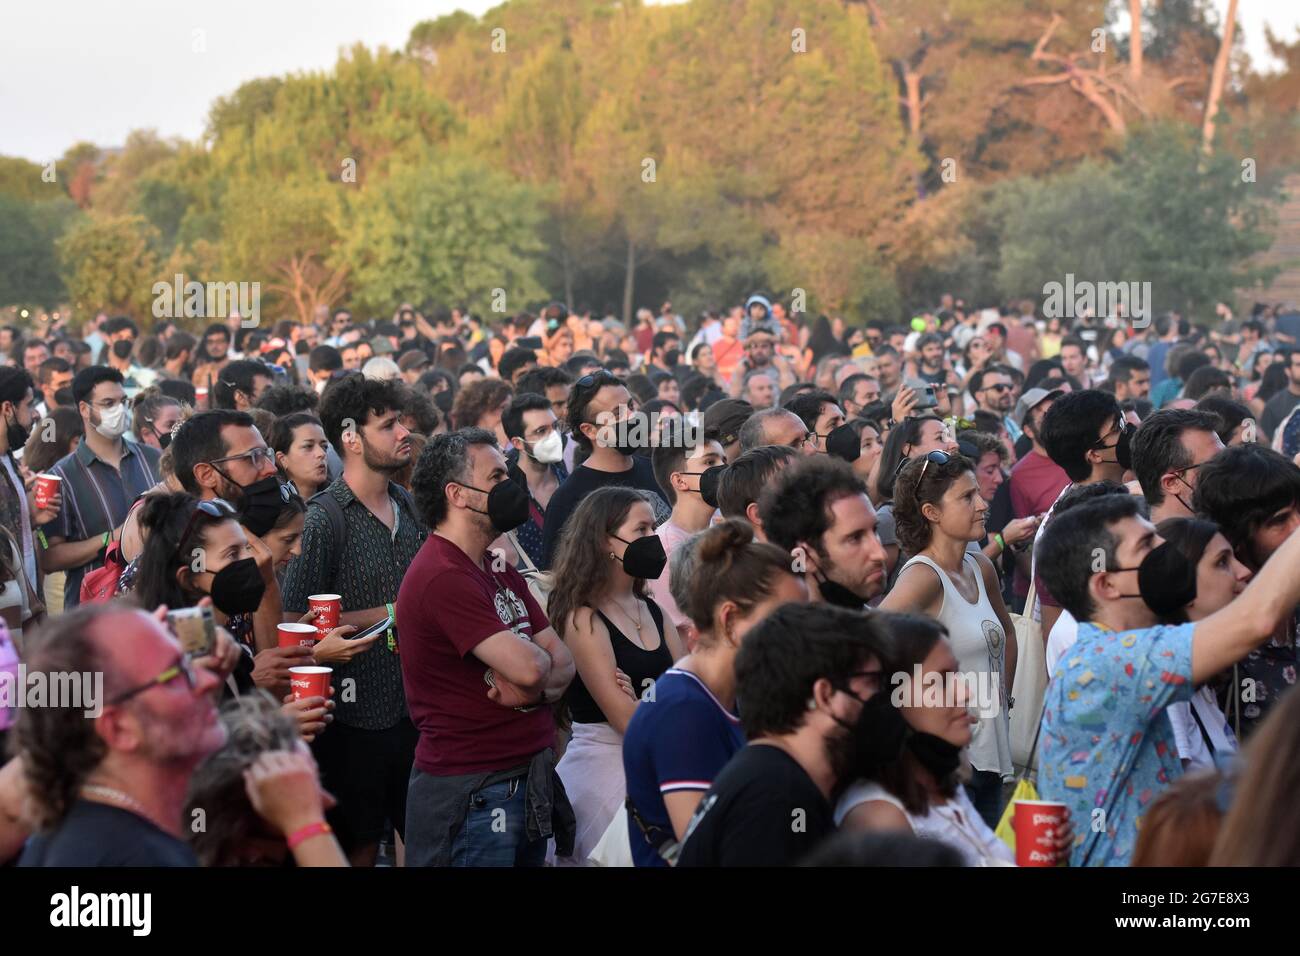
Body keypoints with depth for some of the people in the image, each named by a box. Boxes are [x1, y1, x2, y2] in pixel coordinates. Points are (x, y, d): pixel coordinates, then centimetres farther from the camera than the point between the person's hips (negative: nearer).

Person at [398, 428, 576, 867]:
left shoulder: (499, 569, 16)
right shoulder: (443, 576, -18)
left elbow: (562, 660, 10)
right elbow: (528, 666, -25)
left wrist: (536, 688, -13)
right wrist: (536, 657, -1)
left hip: (526, 778, 9)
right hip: (472, 792, -9)